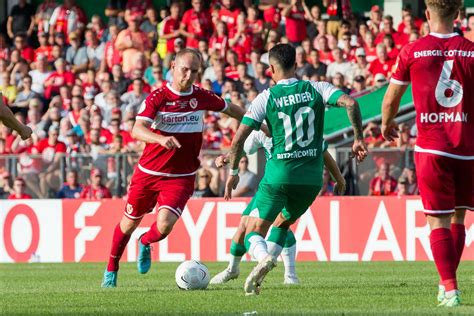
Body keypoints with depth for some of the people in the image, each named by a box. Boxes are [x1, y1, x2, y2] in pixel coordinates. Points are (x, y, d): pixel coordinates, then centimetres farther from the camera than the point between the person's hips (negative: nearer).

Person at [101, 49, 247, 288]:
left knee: (165, 225, -20)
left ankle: (145, 244, 18)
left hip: (181, 177, 1)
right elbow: (137, 130, -27)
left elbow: (231, 109, 17)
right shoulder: (157, 98, -13)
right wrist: (161, 139, -46)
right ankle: (111, 270, 38)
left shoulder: (202, 97, -3)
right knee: (130, 222, 14)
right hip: (148, 172, -1)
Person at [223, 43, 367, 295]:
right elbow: (350, 103, -13)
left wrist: (233, 173, 7)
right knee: (281, 224, 26)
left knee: (253, 233, 5)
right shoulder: (317, 89, 2)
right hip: (312, 178, 3)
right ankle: (261, 275, 10)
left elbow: (238, 139, -5)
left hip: (279, 176, -3)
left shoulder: (266, 98, -2)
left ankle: (264, 258, -29)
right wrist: (358, 138, -2)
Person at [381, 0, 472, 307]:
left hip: (431, 148, -2)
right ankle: (447, 284, 21)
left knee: (439, 221, 1)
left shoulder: (412, 52, -2)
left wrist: (387, 125, 28)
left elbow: (391, 99, 8)